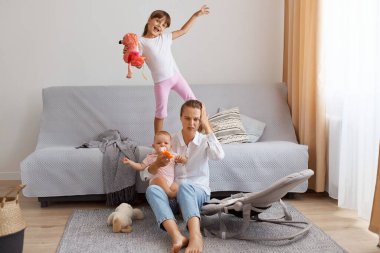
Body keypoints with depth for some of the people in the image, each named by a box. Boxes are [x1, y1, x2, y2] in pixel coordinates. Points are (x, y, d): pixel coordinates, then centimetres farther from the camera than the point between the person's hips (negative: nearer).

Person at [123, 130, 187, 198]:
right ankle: (169, 193, -30)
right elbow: (141, 166, 11)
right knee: (160, 179, -35)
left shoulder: (173, 156, 14)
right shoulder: (151, 157, 11)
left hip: (170, 182, 2)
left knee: (175, 188, -29)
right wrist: (130, 162, -1)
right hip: (156, 181, -1)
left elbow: (184, 160, 14)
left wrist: (182, 159, -10)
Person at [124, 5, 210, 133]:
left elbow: (183, 30, 22)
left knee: (192, 101, 11)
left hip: (176, 76, 5)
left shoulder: (166, 37, 8)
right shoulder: (140, 41, -6)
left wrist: (195, 15, 21)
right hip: (160, 82, -4)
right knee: (161, 112, 2)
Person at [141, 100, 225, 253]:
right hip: (173, 193, 2)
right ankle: (177, 237, -52)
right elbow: (144, 174, 1)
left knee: (185, 187, -37)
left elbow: (219, 156, -23)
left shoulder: (205, 141, 3)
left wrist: (206, 125, -14)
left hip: (198, 191, -2)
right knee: (152, 189, -31)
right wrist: (157, 164, -23)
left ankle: (195, 236, -59)